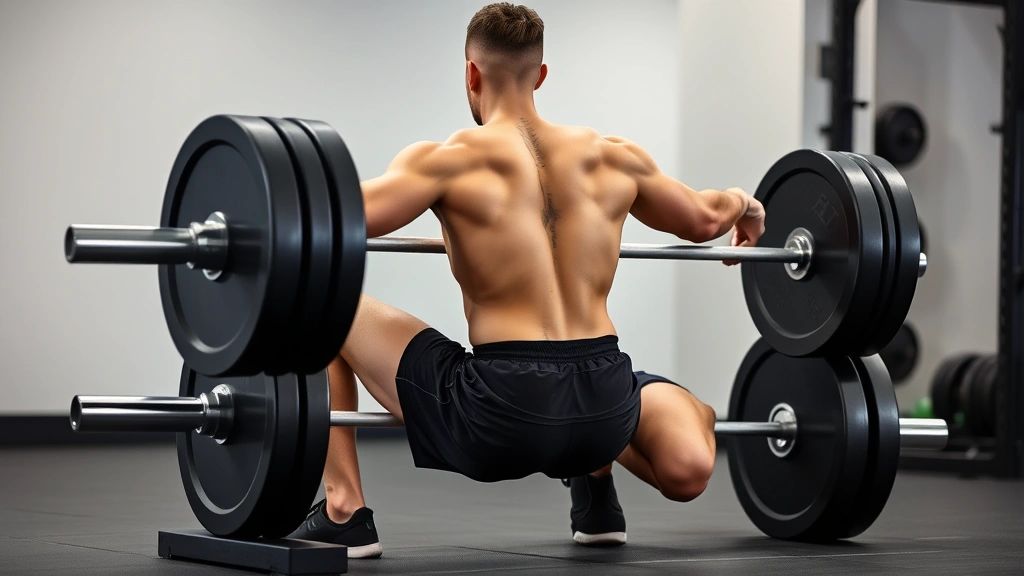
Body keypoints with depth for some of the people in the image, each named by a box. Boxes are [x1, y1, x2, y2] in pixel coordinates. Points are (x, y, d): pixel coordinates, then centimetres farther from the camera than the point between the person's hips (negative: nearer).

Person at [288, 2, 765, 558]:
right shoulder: (611, 157, 14)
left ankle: (343, 513, 12)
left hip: (499, 413, -4)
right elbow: (703, 220, 29)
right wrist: (742, 204, 51)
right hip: (604, 411, 4)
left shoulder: (454, 159, -1)